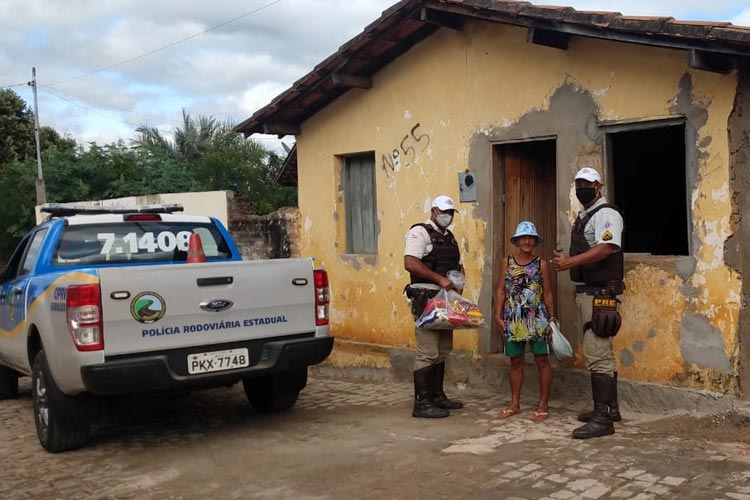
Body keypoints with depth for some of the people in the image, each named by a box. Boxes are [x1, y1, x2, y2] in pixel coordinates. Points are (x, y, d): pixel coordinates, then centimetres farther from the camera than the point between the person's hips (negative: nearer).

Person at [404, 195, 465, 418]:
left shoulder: (450, 237, 19)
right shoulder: (420, 232, -7)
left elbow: (459, 266, 26)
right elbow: (410, 263, -20)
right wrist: (440, 279, -22)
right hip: (426, 297, -9)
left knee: (442, 350, 14)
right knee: (428, 353, -9)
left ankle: (437, 396, 25)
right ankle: (421, 404, -5)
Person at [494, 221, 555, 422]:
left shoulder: (541, 264, 2)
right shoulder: (507, 262, 6)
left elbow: (547, 294, 4)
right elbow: (501, 291, 6)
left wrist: (552, 318, 0)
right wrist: (498, 315, -1)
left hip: (537, 319, -2)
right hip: (513, 319, 2)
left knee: (542, 360, 0)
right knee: (516, 361, 11)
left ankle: (543, 405, 9)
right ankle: (515, 403, 21)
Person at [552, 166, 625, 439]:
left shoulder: (606, 214, -10)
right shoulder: (584, 216, 20)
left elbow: (605, 248, -25)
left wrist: (570, 261, -32)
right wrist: (565, 260, 8)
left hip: (600, 294, -11)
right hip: (586, 293, 11)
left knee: (597, 355, -13)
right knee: (602, 353, 17)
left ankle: (602, 419, -11)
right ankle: (610, 408, 28)